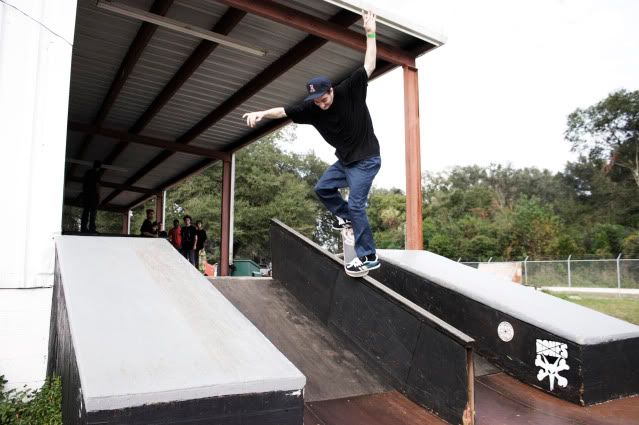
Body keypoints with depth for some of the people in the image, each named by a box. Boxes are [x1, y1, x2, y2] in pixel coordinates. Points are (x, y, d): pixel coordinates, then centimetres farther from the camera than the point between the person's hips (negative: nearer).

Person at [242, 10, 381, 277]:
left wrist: (370, 34, -14)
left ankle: (368, 257, -4)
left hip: (366, 159, -6)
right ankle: (345, 216, 34)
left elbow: (369, 66, -13)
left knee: (356, 205, -12)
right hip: (345, 160, 7)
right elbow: (284, 111, -10)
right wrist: (261, 113, -25)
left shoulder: (350, 91, -16)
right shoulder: (312, 108, -5)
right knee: (323, 188, 11)